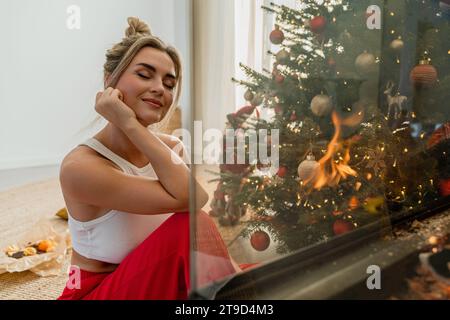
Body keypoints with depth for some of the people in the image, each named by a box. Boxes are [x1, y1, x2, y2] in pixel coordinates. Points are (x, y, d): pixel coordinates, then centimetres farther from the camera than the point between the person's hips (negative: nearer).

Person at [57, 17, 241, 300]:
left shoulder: (173, 148, -2)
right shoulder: (80, 166, -22)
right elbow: (187, 198, -30)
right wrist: (131, 124, -30)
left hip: (158, 283, 5)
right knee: (188, 227, -27)